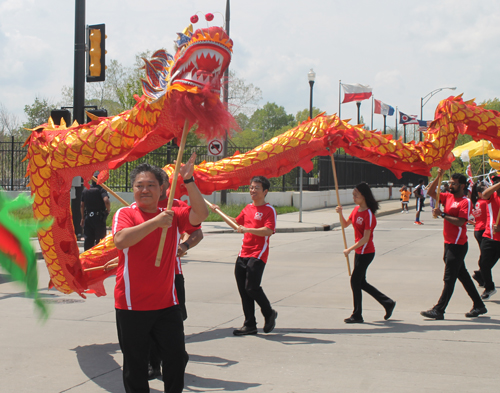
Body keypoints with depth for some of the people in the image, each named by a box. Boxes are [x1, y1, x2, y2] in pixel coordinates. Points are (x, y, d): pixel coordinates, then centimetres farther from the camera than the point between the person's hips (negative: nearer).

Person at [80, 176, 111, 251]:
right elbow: (106, 200, -26)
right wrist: (108, 210, -7)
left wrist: (83, 218, 20)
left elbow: (82, 205, 13)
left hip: (88, 217, 5)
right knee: (100, 239, 2)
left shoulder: (85, 190, 10)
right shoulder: (101, 189, -9)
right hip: (99, 217, -5)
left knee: (88, 239, 8)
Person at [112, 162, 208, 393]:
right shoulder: (125, 214, -5)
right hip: (132, 305, -3)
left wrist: (188, 181, -16)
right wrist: (156, 222, -30)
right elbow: (120, 240, -24)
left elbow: (201, 214, -9)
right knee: (135, 365, 8)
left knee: (176, 359, 5)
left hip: (166, 303, 3)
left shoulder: (172, 216, 6)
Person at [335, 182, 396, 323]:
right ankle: (387, 303, 24)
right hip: (359, 251, 9)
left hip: (366, 252, -9)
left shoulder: (369, 214, -19)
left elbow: (365, 238, -21)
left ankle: (357, 316, 7)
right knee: (361, 282, 13)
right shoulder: (356, 210, 7)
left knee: (355, 281, -4)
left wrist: (350, 249, -19)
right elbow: (345, 224, 18)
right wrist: (340, 213, 0)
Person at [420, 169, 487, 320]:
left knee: (449, 278, -6)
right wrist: (438, 176, 1)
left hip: (458, 245, -9)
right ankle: (479, 306, 23)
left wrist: (442, 214, -22)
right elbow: (431, 192, 12)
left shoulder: (465, 202, -12)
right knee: (463, 275, 14)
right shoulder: (448, 197, 11)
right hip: (449, 243, 9)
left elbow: (460, 222, -21)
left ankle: (439, 310, -5)